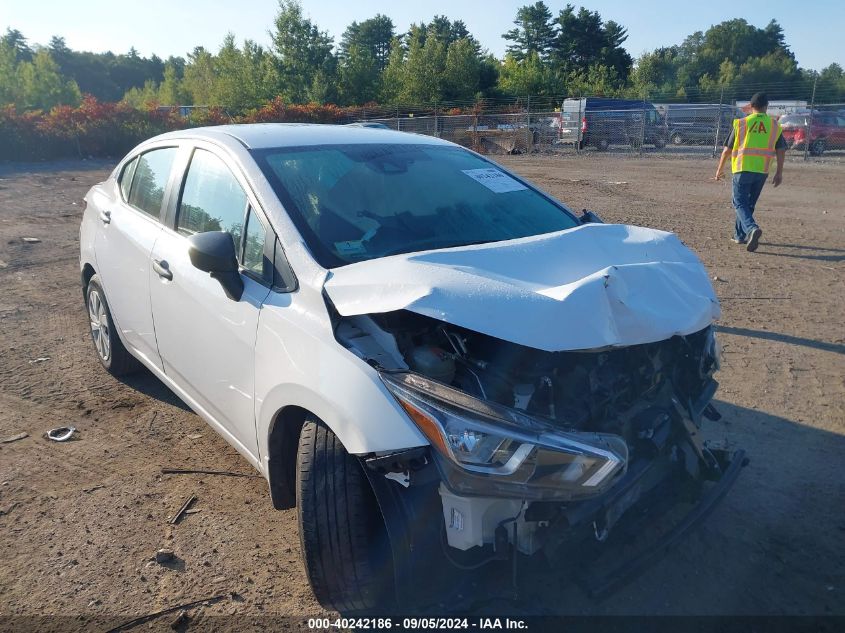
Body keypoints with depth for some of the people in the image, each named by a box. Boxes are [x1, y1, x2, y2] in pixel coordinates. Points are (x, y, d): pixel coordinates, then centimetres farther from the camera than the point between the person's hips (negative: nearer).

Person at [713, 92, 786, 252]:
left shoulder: (741, 123, 0)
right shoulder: (774, 125, 7)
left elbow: (727, 149, 1)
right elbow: (781, 150, 5)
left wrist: (719, 170, 11)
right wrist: (779, 173, 12)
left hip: (742, 169, -3)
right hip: (762, 171, 3)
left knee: (740, 203, -2)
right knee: (749, 203, 17)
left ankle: (752, 228, -28)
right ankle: (740, 234, 24)